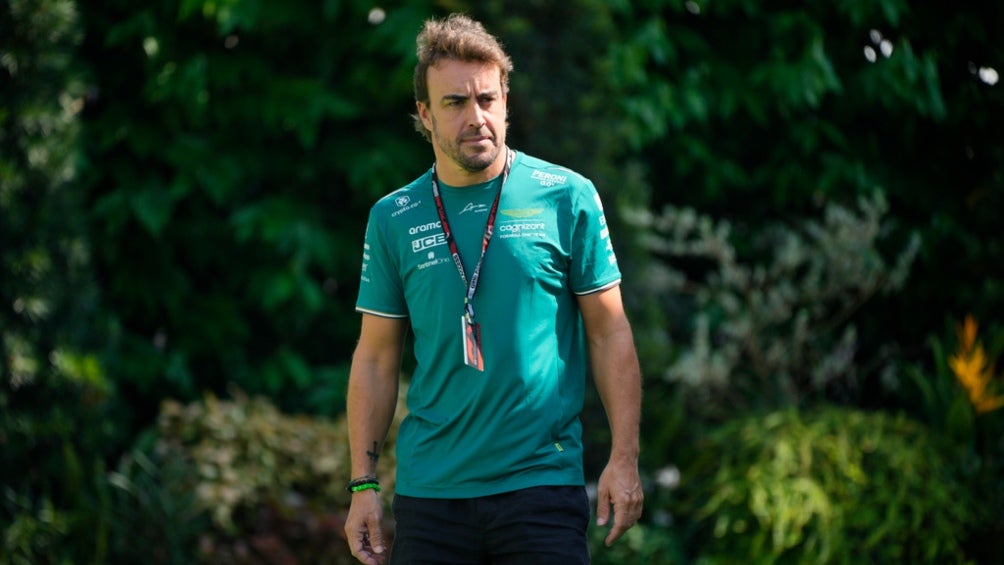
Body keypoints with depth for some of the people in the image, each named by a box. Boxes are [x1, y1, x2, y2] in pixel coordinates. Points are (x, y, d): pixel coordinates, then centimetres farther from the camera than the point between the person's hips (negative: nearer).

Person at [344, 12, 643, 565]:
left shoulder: (567, 197, 0)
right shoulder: (392, 219, 6)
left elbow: (609, 334, 3)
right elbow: (376, 359, 9)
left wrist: (624, 458, -4)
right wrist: (363, 484, 4)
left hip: (542, 480, -2)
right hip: (428, 493, 2)